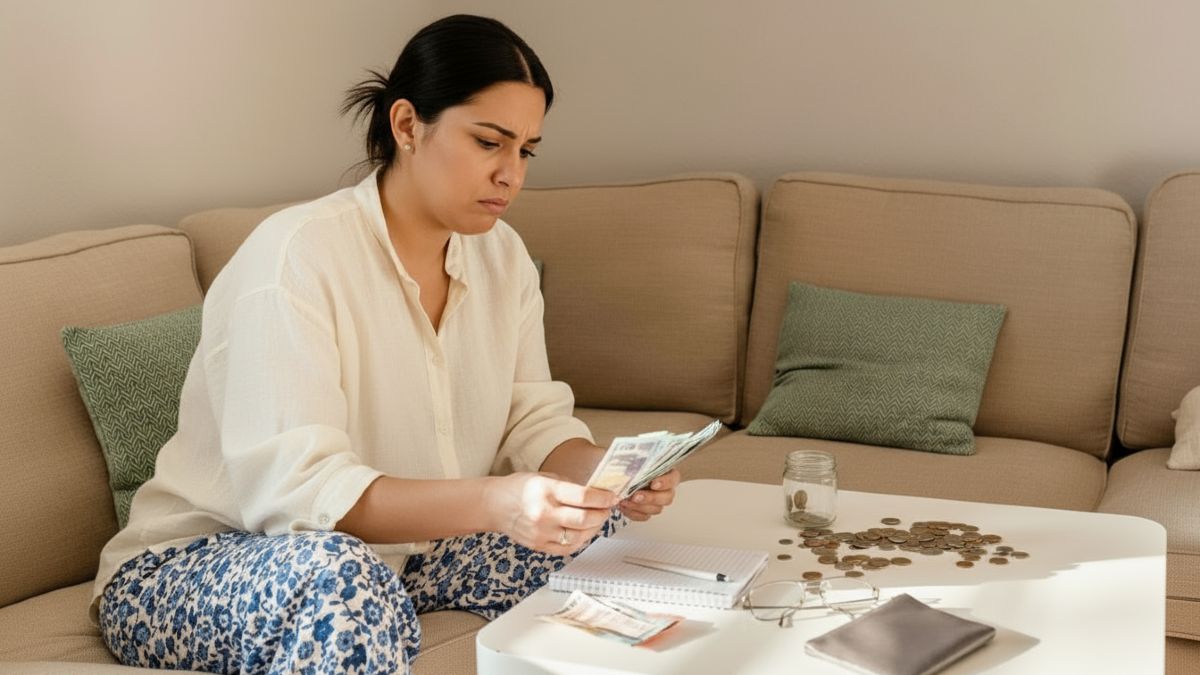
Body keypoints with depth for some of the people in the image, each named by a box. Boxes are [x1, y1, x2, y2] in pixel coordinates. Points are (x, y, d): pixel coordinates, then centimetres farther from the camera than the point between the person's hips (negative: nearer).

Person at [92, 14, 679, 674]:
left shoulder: (502, 255, 1)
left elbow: (536, 421, 1)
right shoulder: (295, 255, -23)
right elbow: (293, 489, -30)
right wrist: (493, 502, -43)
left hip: (400, 548, 7)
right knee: (345, 580, -39)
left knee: (605, 528, -9)